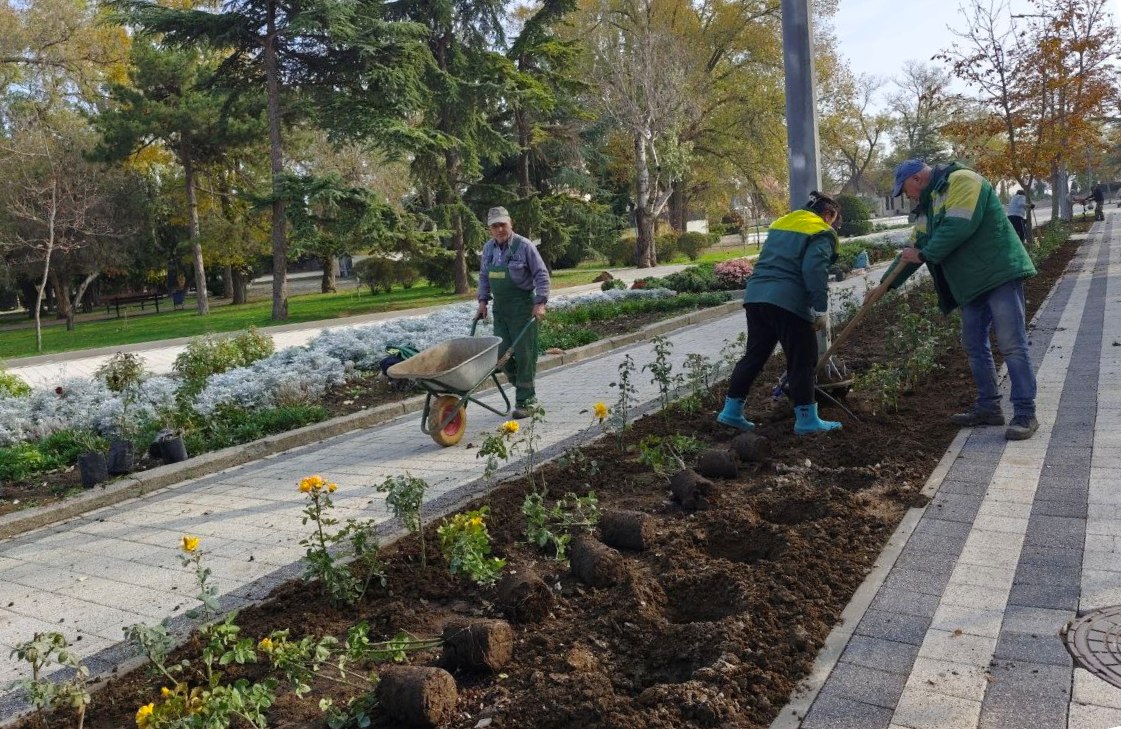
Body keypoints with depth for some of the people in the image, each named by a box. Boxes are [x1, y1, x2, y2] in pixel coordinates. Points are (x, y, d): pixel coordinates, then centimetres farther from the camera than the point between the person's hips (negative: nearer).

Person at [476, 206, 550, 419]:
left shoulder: (524, 246, -10)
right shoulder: (488, 248, 8)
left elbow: (541, 274, -9)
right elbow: (483, 276, 19)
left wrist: (540, 303, -16)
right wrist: (483, 300, 9)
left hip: (522, 307, -6)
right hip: (500, 308, 6)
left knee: (524, 354, -3)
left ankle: (524, 402, 7)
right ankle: (527, 392, 24)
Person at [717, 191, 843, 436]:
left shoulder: (782, 222, 23)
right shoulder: (822, 233, 0)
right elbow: (815, 271, -15)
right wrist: (821, 310, -12)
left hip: (756, 296, 7)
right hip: (788, 302, -7)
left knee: (755, 355, 14)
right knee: (802, 360, 3)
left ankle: (731, 410, 16)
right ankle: (806, 419, 7)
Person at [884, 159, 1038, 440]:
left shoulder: (961, 181, -10)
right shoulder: (927, 208, 19)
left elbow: (959, 227, -23)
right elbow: (911, 250, 24)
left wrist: (924, 254, -13)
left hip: (1000, 274, -10)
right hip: (971, 284, 10)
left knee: (1012, 345, -9)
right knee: (974, 346, 12)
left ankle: (1025, 413, -5)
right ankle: (988, 407, 21)